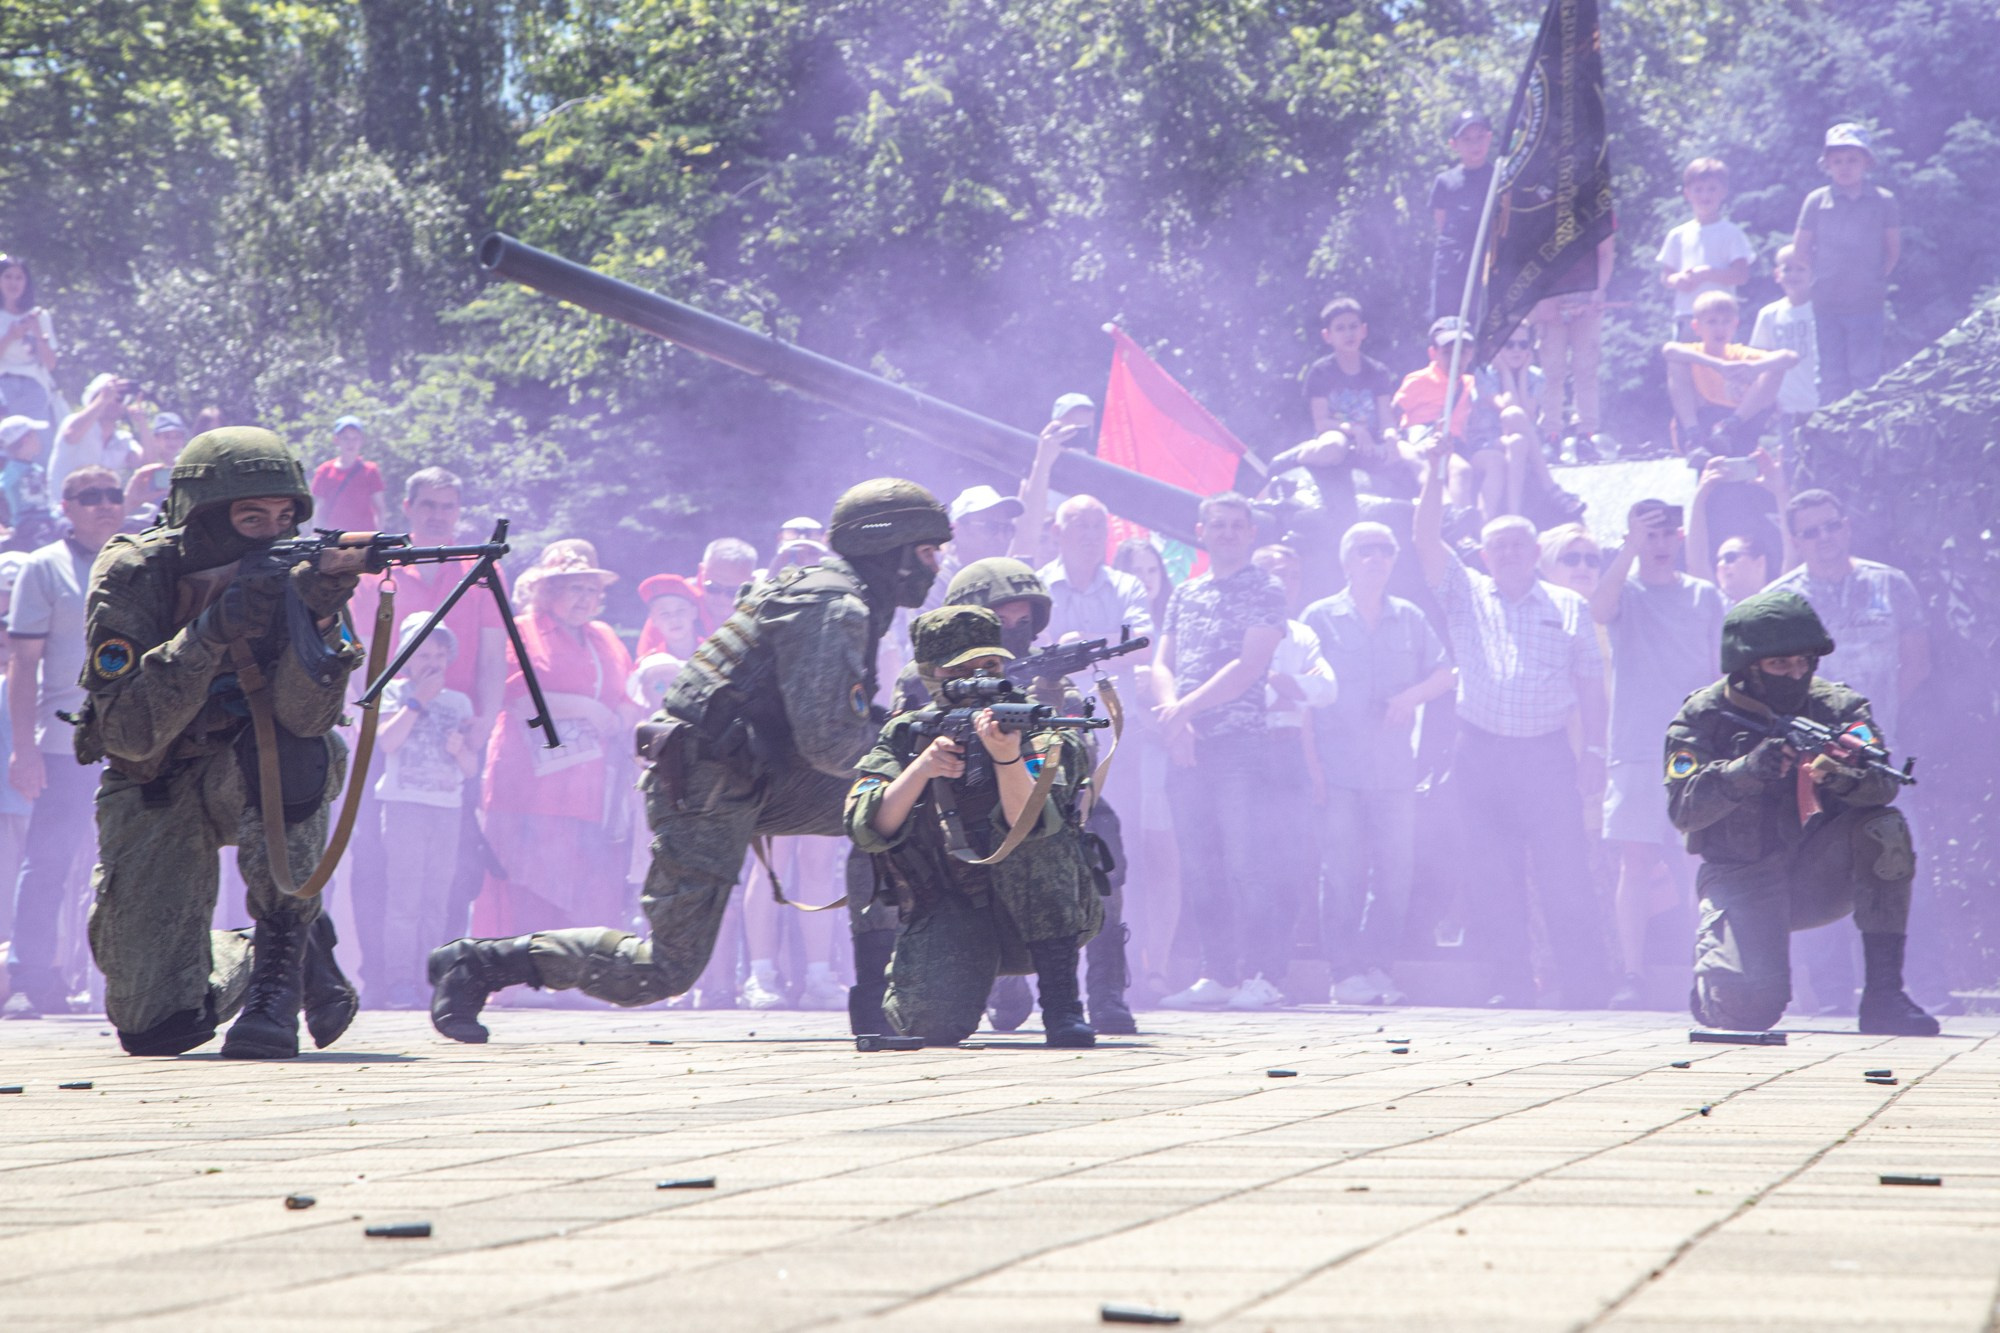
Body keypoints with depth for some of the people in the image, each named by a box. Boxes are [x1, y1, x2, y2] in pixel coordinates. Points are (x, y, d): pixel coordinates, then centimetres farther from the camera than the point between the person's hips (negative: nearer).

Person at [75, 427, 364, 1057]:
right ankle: (238, 962, 28)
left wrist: (318, 620, -47)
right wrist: (209, 634, -40)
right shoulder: (131, 575, -21)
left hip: (259, 785, 0)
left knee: (295, 749, -38)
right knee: (154, 1027, -7)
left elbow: (307, 715, -31)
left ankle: (283, 959, -24)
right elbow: (129, 733, -30)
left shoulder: (294, 576, -17)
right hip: (153, 795, 0)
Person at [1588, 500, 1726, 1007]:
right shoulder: (1624, 591, 6)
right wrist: (1630, 549, -27)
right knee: (1635, 860, -6)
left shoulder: (1706, 597, 13)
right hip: (1638, 750, -2)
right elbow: (1599, 610, -19)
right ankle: (1631, 976, -4)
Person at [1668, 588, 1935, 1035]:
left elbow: (1882, 786, -18)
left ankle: (1883, 994, -21)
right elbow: (1683, 810, -17)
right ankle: (1715, 958, 15)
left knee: (1883, 829, -26)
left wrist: (1840, 774, -41)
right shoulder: (1704, 716, -5)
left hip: (1818, 875, 3)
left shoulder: (1839, 708, -2)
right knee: (1746, 1005, -26)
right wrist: (1746, 771, -33)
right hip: (1742, 884, -3)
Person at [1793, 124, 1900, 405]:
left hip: (1867, 305, -1)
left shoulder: (1883, 201, 2)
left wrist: (1877, 280, 2)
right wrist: (1818, 279, 1)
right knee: (1831, 378, 3)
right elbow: (1800, 250, 9)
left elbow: (1893, 248, 10)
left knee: (1865, 376, -5)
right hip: (1826, 304, 1)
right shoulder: (1816, 201, 3)